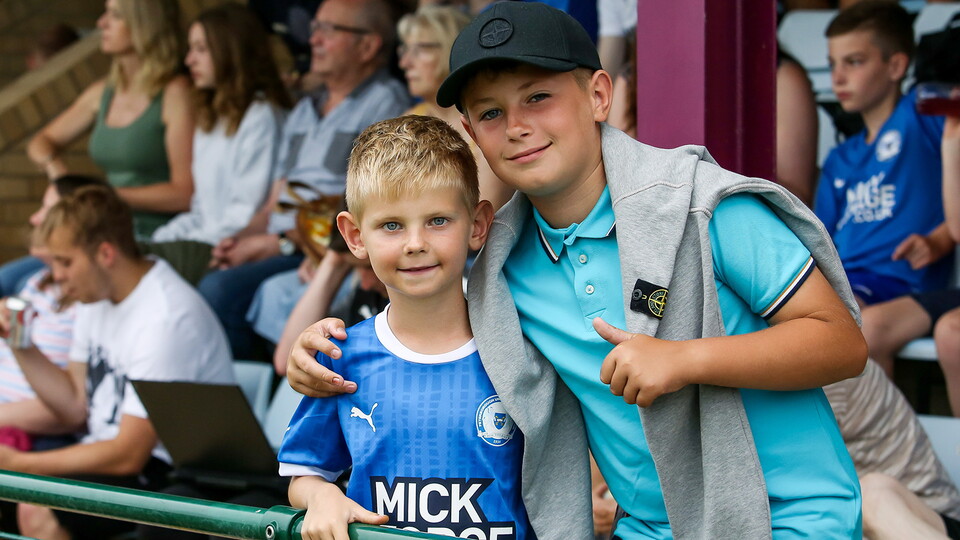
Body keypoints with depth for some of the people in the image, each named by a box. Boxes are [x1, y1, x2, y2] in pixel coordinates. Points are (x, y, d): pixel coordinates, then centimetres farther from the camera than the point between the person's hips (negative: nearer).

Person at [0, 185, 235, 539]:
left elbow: (129, 455, -22)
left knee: (37, 510, -28)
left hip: (167, 473, -9)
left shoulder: (165, 317, -22)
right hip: (107, 454, 9)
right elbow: (76, 407, 13)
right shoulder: (96, 297, 8)